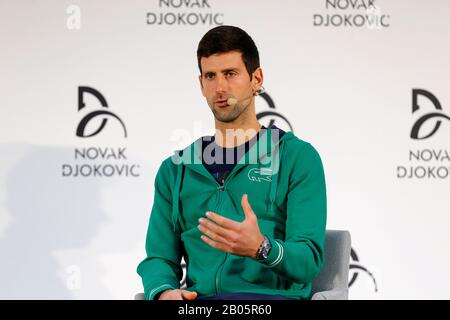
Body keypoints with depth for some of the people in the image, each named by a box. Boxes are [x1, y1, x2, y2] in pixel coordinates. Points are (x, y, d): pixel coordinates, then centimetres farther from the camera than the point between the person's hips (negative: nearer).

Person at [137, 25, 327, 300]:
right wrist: (165, 291, -9)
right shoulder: (175, 169, 20)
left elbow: (308, 261, -3)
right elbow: (160, 257, 15)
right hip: (198, 299, 3)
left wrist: (261, 248, -24)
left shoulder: (297, 157, 6)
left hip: (273, 296, -2)